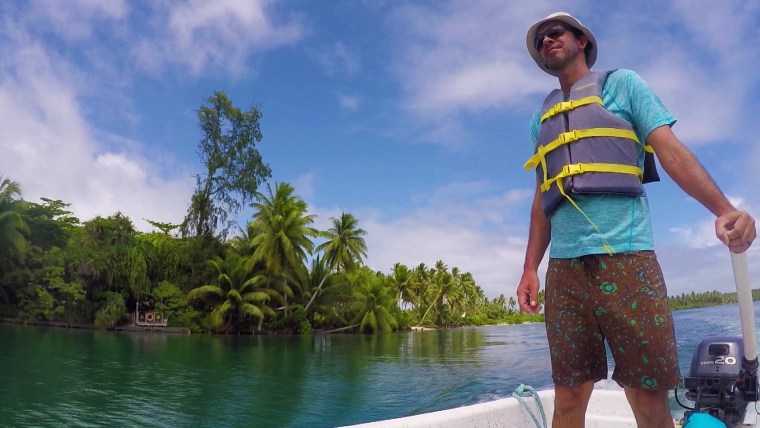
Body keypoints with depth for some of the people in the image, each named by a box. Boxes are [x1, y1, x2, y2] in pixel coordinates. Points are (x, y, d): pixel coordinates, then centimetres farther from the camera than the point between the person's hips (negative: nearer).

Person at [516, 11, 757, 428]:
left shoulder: (621, 83, 14)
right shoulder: (542, 116, 23)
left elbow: (670, 150, 2)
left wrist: (724, 209, -14)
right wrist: (529, 268, 10)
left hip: (625, 257, -3)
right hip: (563, 267, 3)